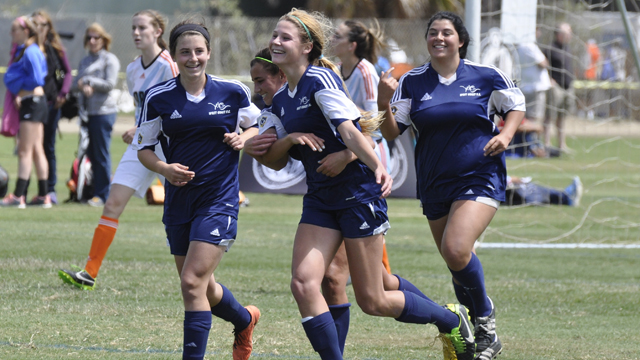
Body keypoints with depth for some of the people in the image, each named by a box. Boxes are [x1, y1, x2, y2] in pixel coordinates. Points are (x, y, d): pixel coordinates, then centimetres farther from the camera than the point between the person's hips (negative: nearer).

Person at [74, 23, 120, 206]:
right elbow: (77, 84, 10)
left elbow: (110, 84, -11)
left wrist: (88, 81, -7)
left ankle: (103, 195, -4)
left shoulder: (110, 60, -1)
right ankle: (95, 192, 11)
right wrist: (84, 87, -12)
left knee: (101, 154, -7)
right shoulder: (84, 61, 18)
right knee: (91, 153, 6)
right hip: (87, 111, 7)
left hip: (104, 111, -7)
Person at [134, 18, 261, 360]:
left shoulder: (233, 92, -2)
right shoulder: (158, 98, -1)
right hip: (179, 199, 3)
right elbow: (143, 148, 6)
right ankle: (246, 320, 46)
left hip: (219, 198, -3)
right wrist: (164, 168, -14)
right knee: (203, 288, 15)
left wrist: (244, 138, -7)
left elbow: (256, 126, 15)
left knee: (193, 282, -16)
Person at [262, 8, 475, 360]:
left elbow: (348, 130, -26)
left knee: (372, 301, -1)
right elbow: (272, 159, 11)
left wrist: (378, 168, -38)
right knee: (303, 283, -12)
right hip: (320, 199, 7)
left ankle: (451, 320, 23)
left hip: (358, 194, -7)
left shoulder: (320, 79, -14)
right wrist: (290, 139, -10)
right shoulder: (280, 100, 10)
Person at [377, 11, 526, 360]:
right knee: (457, 265, 10)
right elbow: (391, 132, 0)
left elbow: (516, 106, 13)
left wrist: (505, 135, -5)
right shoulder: (412, 82, 1)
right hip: (434, 185, 4)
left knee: (456, 250, -24)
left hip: (480, 179, -4)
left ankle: (485, 318, -3)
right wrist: (384, 104, -19)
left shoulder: (486, 76, -2)